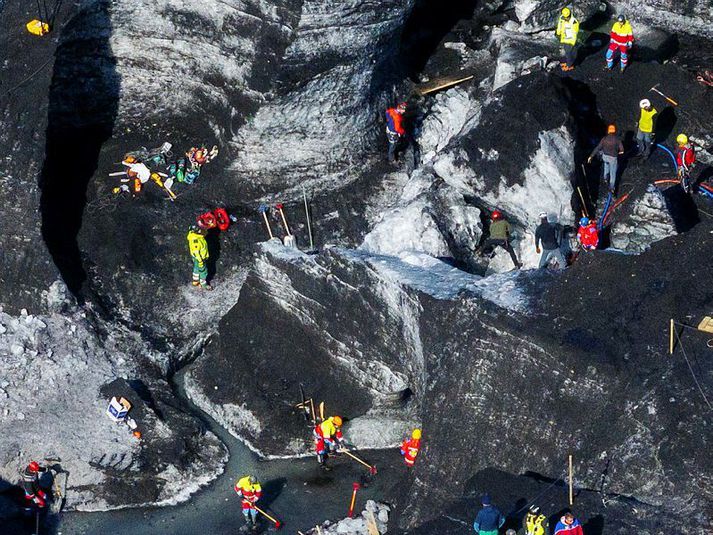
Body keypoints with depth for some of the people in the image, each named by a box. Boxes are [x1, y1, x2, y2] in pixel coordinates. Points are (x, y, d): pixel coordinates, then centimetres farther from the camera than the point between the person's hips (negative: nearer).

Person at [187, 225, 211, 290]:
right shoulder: (195, 240, -39)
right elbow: (196, 251, -29)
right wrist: (200, 260, -19)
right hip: (199, 257, -9)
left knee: (197, 269, 27)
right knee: (203, 271, 10)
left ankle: (195, 281, 46)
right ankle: (204, 285, 30)